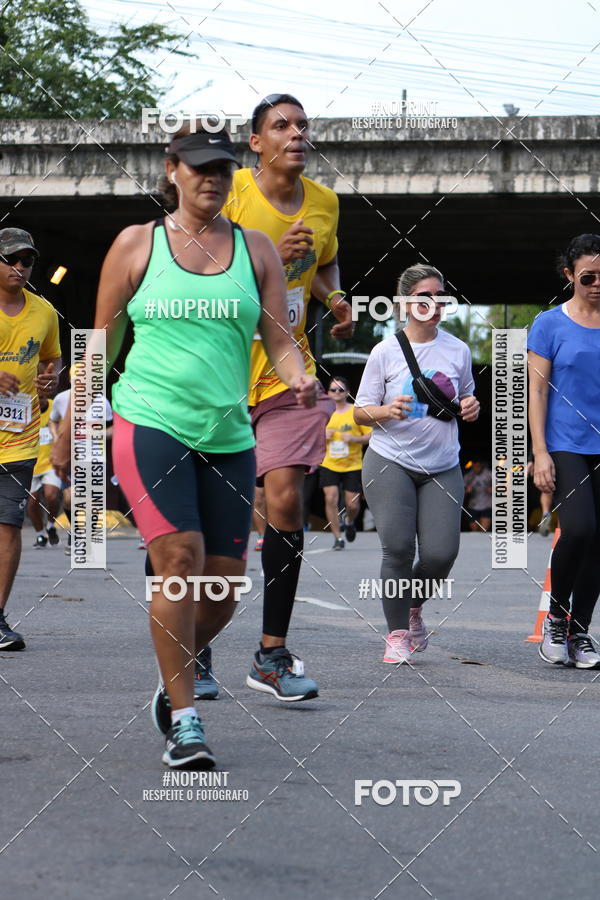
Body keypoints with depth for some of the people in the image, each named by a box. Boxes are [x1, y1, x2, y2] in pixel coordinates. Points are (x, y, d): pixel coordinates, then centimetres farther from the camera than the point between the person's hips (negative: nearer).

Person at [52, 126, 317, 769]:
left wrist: (300, 380, -15)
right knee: (179, 559, -17)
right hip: (150, 422, -3)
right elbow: (101, 346, 10)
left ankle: (174, 681, 29)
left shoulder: (256, 249, 12)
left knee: (223, 583, 2)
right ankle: (184, 721, -9)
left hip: (229, 434, 3)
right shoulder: (136, 244, 6)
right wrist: (69, 434, 10)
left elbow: (279, 338, 8)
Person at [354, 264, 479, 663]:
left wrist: (472, 407, -2)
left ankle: (413, 606, 23)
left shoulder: (458, 350, 7)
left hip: (443, 468, 2)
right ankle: (397, 634, 5)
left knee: (441, 553, -9)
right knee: (398, 549, -12)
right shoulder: (385, 351, -1)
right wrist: (388, 410, -19)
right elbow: (361, 411, 2)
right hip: (390, 464, -2)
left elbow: (466, 399, 22)